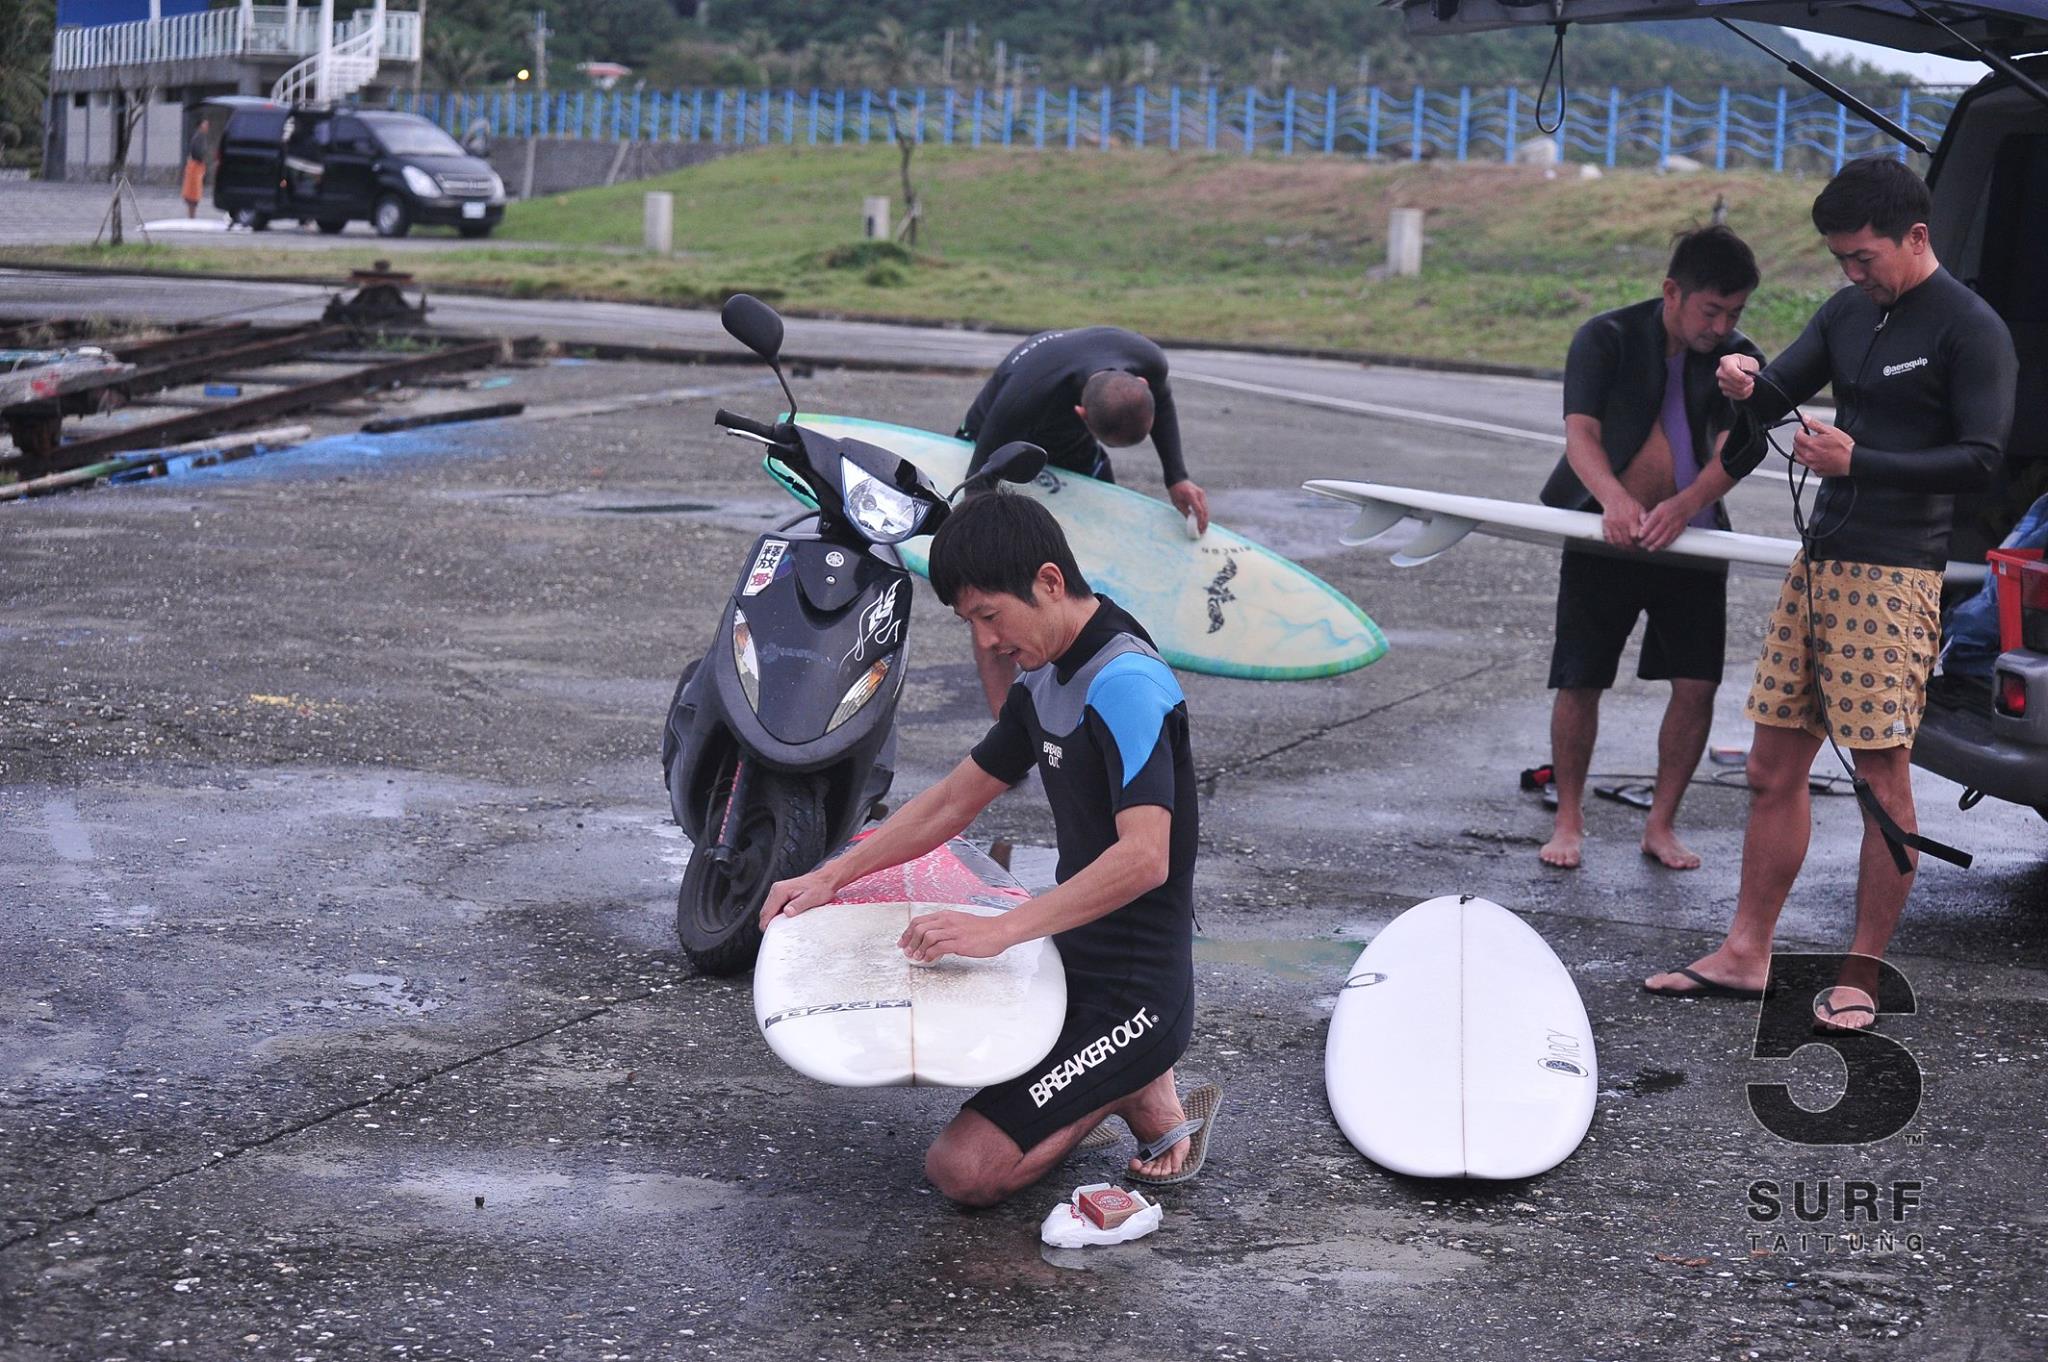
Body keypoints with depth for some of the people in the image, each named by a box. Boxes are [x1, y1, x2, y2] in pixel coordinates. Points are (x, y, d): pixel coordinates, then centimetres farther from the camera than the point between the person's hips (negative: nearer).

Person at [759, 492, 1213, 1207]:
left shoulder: (1126, 684, -23)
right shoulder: (1044, 683, 9)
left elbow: (1143, 859, -33)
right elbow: (953, 800, 18)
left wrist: (999, 930, -33)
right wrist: (829, 878, 12)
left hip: (1134, 996, -10)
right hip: (1075, 963, 10)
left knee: (963, 1170, -17)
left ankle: (1142, 1092, 3)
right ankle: (1125, 1082, 12)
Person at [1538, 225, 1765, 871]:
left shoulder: (1739, 358, 0)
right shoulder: (1607, 338, -7)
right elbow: (1581, 434, -19)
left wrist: (1682, 508, -35)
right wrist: (1614, 497, -40)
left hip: (1691, 538, 2)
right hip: (1604, 535, -2)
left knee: (1697, 685, -4)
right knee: (1580, 683, -2)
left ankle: (1661, 824, 13)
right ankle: (1569, 820, 16)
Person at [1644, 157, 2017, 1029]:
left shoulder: (1971, 330, -8)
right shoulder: (1847, 313, 14)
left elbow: (1980, 459, -13)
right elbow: (1778, 395, 13)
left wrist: (1858, 462, -21)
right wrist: (1747, 386, -11)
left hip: (1894, 575, -8)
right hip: (1816, 563, 8)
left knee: (1884, 779, -4)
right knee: (1775, 769, 9)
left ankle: (1861, 978, 4)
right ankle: (1745, 955, 17)